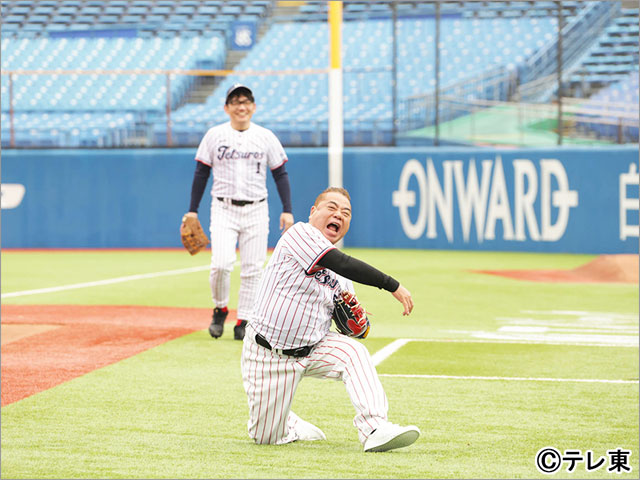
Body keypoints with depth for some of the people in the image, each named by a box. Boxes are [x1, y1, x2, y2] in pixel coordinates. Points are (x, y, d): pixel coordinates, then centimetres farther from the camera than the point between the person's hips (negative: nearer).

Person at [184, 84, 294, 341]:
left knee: (252, 269, -1)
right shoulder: (214, 135, 3)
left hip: (256, 211, 1)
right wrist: (192, 210, 3)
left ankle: (243, 321, 9)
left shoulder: (266, 137, 4)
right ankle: (220, 309, 9)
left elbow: (280, 174, 7)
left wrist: (287, 210, -2)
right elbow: (201, 173, 7)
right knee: (221, 264, -16)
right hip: (223, 210, -1)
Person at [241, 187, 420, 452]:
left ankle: (374, 430, -36)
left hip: (312, 348, 5)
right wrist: (392, 286, -27)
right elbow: (344, 265, -28)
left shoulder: (342, 280, 8)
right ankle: (291, 425, 35)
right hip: (267, 353, -5)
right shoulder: (300, 234, -13)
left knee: (354, 350, -26)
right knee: (267, 437, 0)